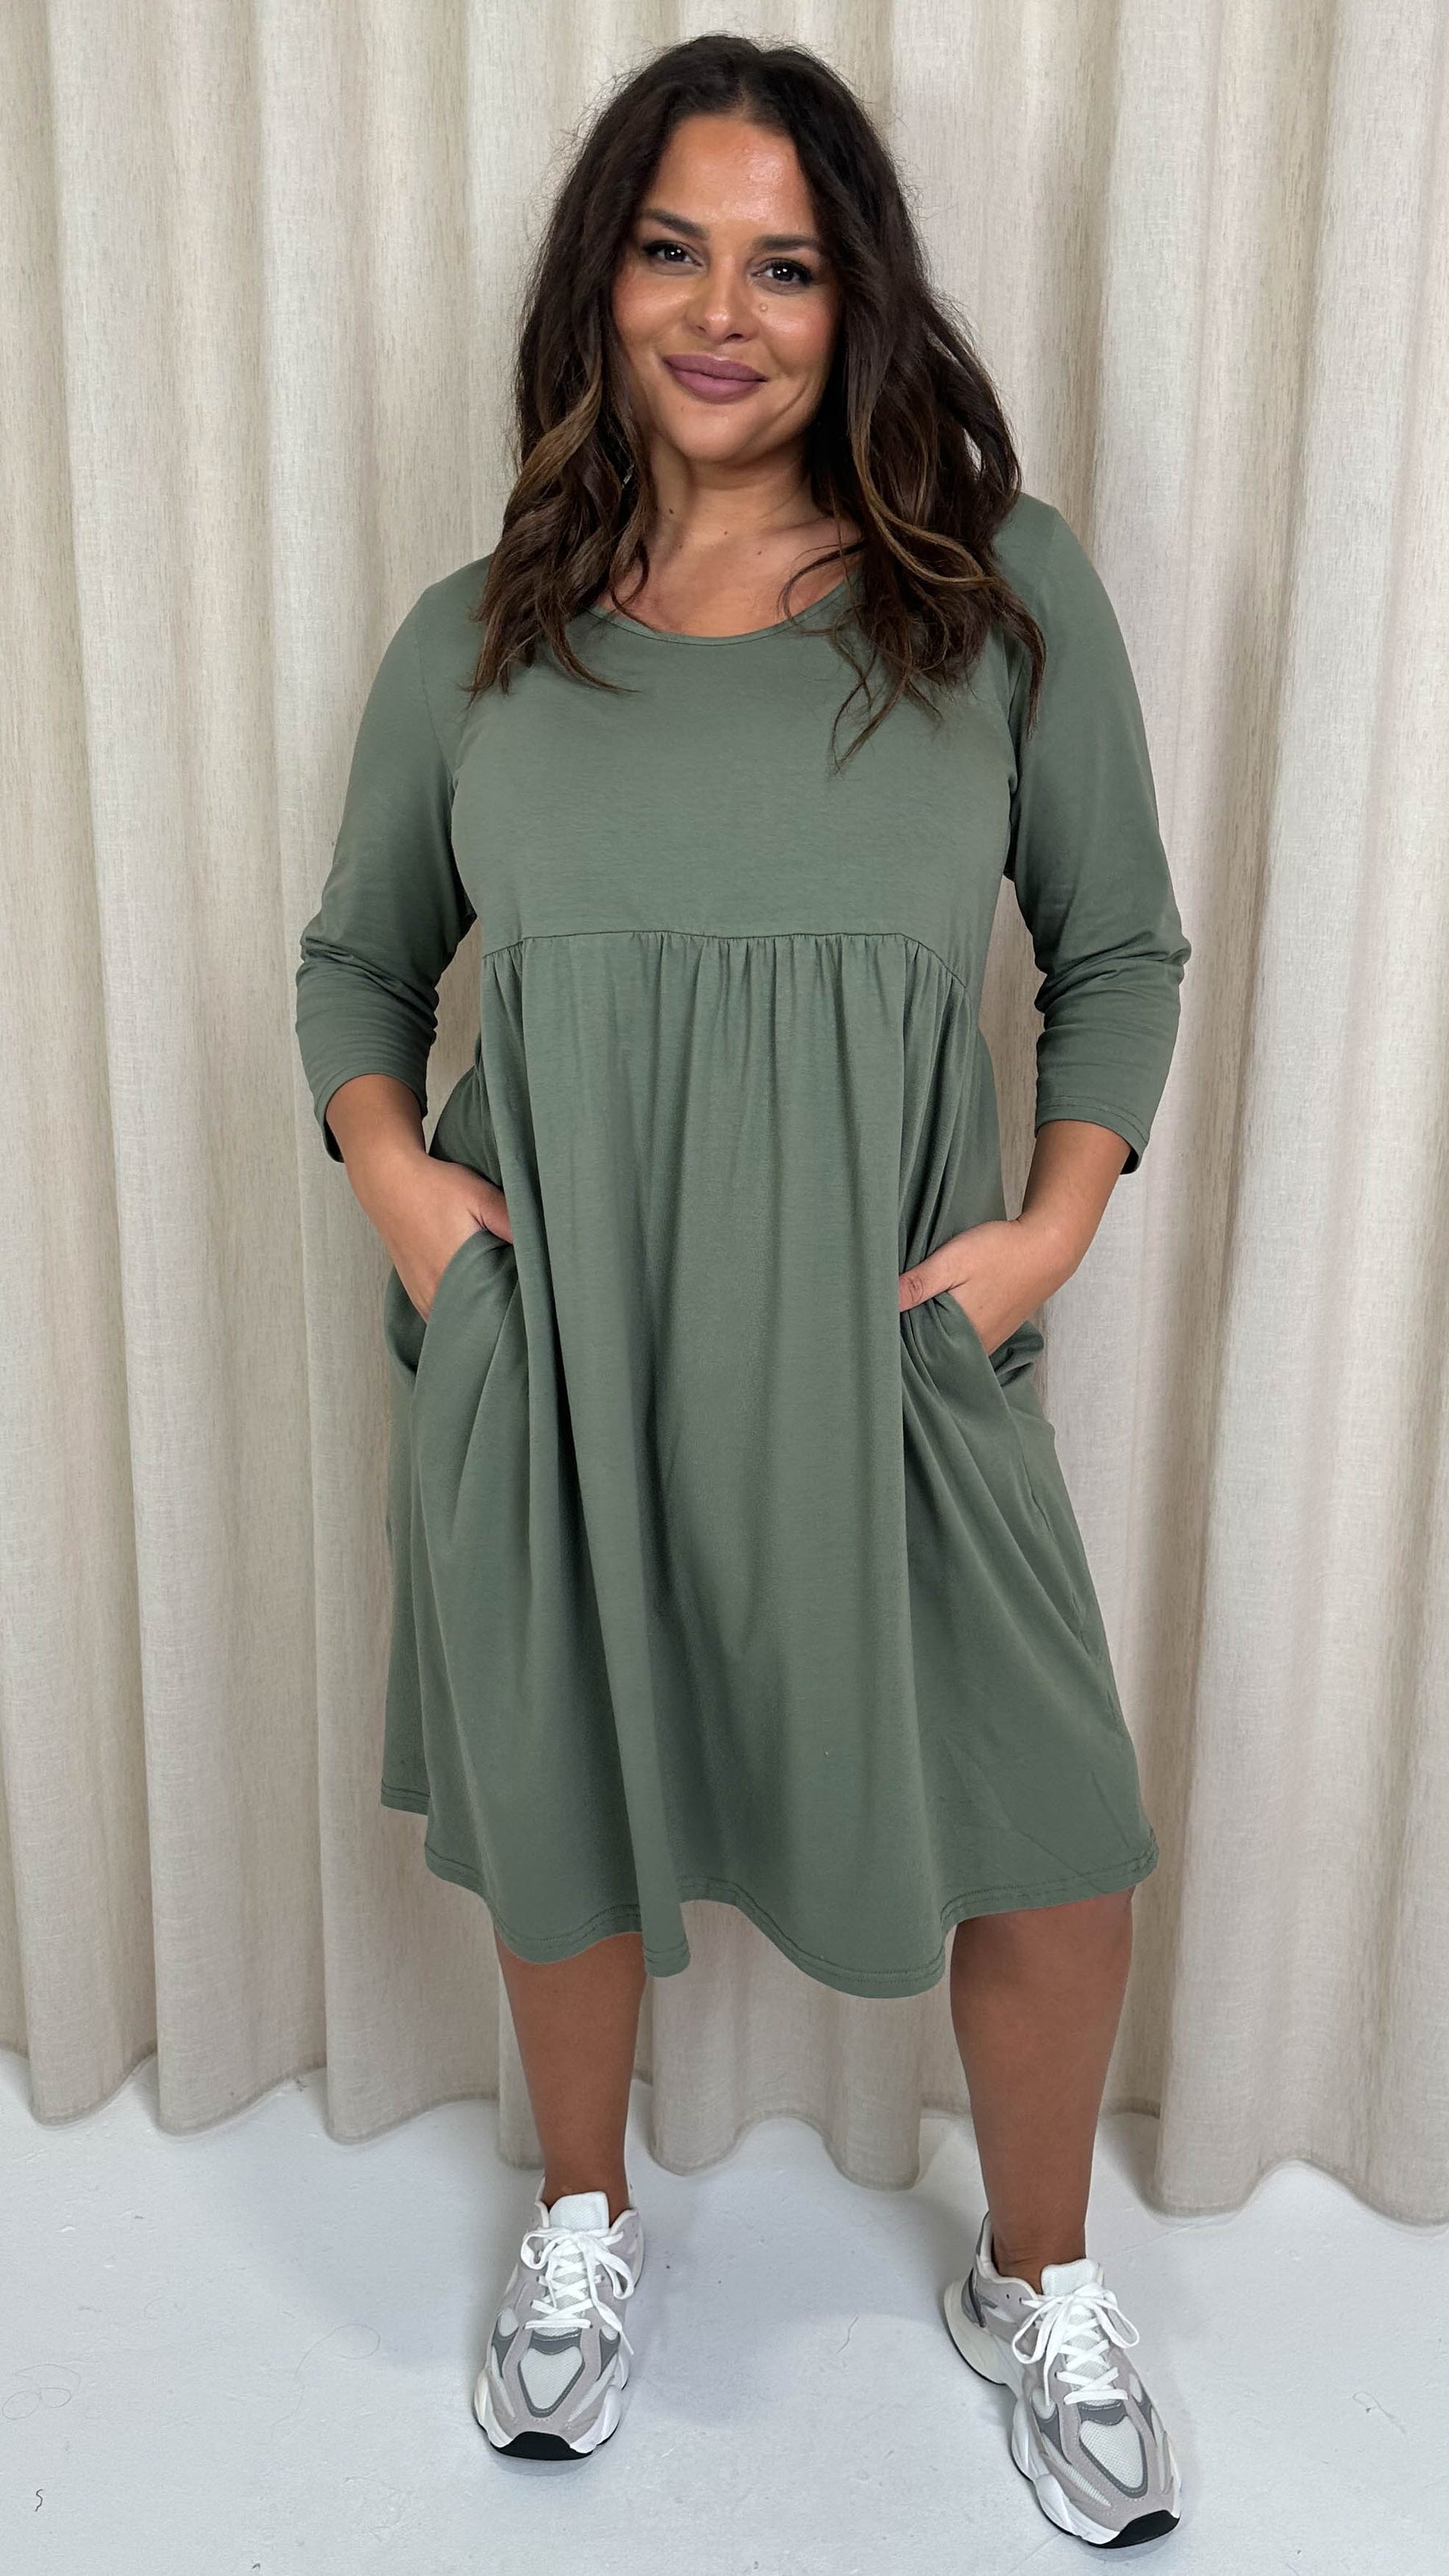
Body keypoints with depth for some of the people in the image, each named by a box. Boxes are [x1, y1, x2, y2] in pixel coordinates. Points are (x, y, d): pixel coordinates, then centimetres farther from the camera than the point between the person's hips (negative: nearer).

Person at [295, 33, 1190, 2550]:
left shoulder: (1006, 588, 1)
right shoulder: (473, 637, 5)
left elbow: (1120, 944, 6)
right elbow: (355, 955, 13)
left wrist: (1060, 1213, -8)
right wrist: (387, 1159, -6)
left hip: (880, 1350, 0)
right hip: (545, 1339, 1)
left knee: (1054, 1844, 6)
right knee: (564, 1799, 17)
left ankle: (1037, 2286, 39)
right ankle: (581, 2219, 48)